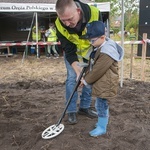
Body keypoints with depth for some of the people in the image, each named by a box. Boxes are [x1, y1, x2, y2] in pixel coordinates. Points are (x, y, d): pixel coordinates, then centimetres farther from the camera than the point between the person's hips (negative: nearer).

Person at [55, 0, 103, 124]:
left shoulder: (95, 13, -34)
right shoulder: (60, 25, -33)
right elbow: (69, 51, -25)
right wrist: (77, 69, -33)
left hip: (90, 50, 2)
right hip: (72, 52, -1)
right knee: (72, 78, -9)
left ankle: (85, 107, 19)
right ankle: (71, 111, 5)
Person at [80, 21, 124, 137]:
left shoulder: (106, 52, -26)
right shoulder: (99, 48, 6)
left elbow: (98, 71, -24)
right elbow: (92, 66, 14)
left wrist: (86, 81, -12)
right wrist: (85, 77, 5)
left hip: (105, 85, -9)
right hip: (100, 83, 9)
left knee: (101, 105, 1)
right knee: (101, 104, 21)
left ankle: (102, 127, 17)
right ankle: (103, 121, 40)